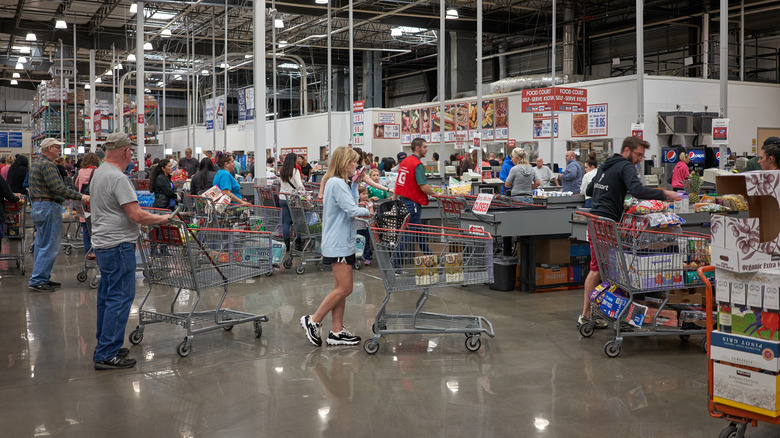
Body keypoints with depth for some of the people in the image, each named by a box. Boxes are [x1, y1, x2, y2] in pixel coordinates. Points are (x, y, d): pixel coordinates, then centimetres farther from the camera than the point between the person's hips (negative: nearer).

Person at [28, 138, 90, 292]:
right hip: (49, 207, -11)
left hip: (37, 206, 11)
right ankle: (37, 281, -8)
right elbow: (58, 188, -23)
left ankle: (41, 278, 18)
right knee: (49, 246, -8)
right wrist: (80, 197, -22)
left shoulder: (36, 164, 19)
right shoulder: (47, 164, -14)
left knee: (41, 245, 13)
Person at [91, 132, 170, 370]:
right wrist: (162, 219, -9)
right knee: (120, 298, -7)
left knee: (107, 296, 17)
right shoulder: (118, 178, -18)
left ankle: (104, 346, 26)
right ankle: (106, 355, -5)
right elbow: (136, 215, -22)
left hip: (102, 243, 10)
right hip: (118, 245, -10)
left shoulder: (98, 173, 14)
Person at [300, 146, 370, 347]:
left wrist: (354, 184, 11)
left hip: (342, 243, 11)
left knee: (340, 288, 11)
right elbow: (352, 210, -21)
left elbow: (351, 204, 14)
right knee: (344, 288, -8)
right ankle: (313, 321, 3)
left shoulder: (341, 183, 16)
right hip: (338, 244, -11)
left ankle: (337, 332, 14)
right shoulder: (337, 183, -16)